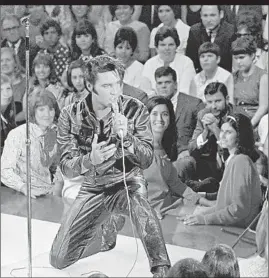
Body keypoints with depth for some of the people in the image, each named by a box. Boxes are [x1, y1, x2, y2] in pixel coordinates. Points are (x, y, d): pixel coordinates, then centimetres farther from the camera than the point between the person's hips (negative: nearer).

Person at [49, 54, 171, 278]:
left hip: (127, 183, -3)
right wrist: (90, 159, -35)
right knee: (58, 260, 1)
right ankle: (109, 227, 26)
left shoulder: (135, 109, -13)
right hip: (93, 189, 3)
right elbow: (67, 169, -12)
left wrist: (125, 136, -33)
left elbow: (147, 161, -14)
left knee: (137, 194, -41)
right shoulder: (71, 115, -10)